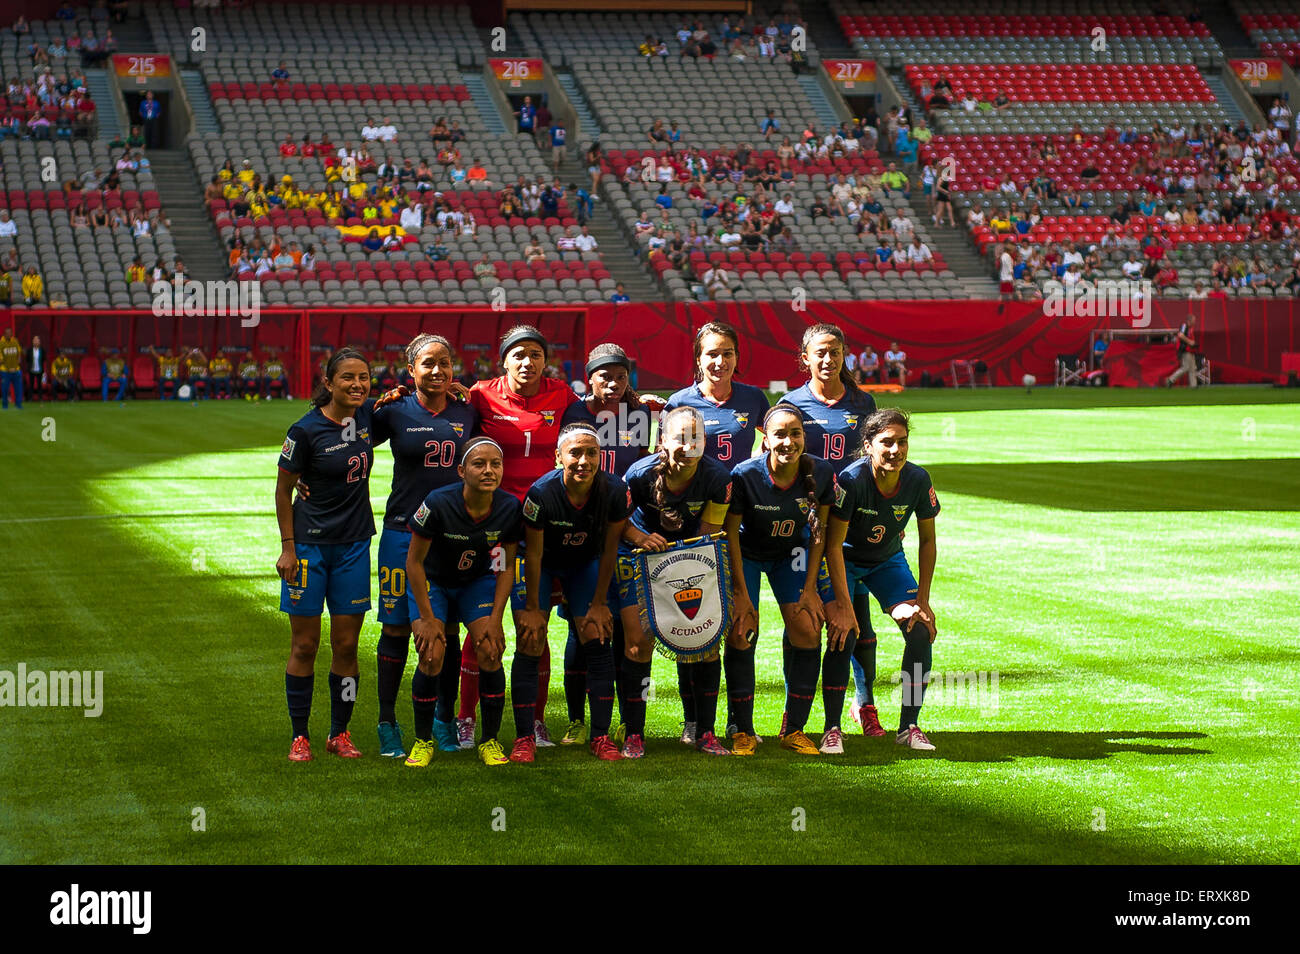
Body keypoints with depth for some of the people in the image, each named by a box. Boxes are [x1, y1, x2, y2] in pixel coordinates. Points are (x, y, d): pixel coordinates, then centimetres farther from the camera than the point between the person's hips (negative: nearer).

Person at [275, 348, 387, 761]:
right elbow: (283, 490, -5)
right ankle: (300, 736, 12)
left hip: (354, 544, 4)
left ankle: (339, 734, 17)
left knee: (346, 645, 6)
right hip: (310, 543, -4)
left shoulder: (370, 414, 0)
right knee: (305, 645, 2)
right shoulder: (306, 431, -13)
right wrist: (288, 548, -8)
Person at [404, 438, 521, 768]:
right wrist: (427, 618, -16)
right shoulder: (438, 504, -30)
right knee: (432, 656, -18)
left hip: (478, 582, 2)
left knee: (490, 652, -16)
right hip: (432, 581, -2)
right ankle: (423, 741, 3)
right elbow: (414, 561, -17)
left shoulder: (510, 508, -20)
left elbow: (507, 567, -5)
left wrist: (496, 618, -10)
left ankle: (490, 741, 1)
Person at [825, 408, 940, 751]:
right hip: (844, 561, -4)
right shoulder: (851, 480, -30)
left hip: (888, 561, 4)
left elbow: (927, 540, -5)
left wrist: (922, 601, -8)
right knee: (844, 635, -21)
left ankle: (909, 726, 3)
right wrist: (843, 606, -27)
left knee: (921, 631, -10)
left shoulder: (918, 480, -19)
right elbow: (833, 545, -24)